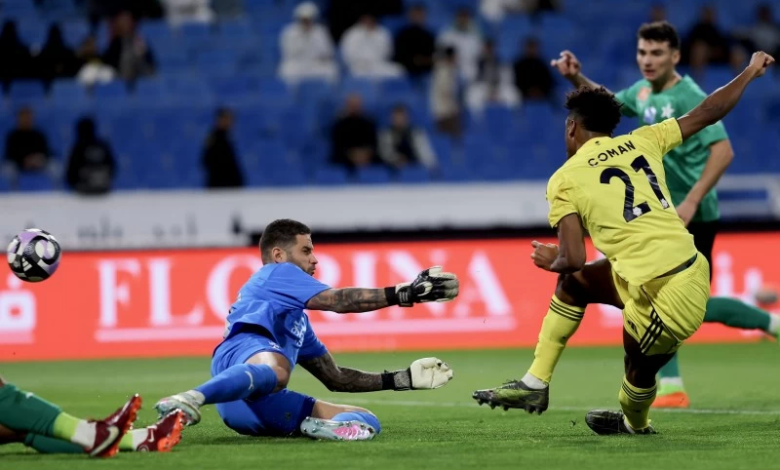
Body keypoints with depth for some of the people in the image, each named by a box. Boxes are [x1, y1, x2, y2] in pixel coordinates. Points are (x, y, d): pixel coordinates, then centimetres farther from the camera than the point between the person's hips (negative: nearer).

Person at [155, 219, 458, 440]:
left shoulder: (297, 318, 42)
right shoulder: (276, 273, 18)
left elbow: (335, 378, 42)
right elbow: (339, 301, 3)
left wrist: (402, 380, 37)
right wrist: (404, 294, 0)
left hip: (263, 408, 9)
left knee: (366, 421, 5)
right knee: (275, 370, -45)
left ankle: (315, 425, -30)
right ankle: (188, 401, -66)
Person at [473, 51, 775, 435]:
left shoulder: (564, 180, -4)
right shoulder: (642, 141, 8)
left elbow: (572, 259, -8)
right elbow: (707, 113, 14)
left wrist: (552, 261, 16)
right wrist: (751, 71, 29)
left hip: (667, 300, -7)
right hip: (692, 271, 7)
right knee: (572, 283, 23)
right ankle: (535, 384, 31)